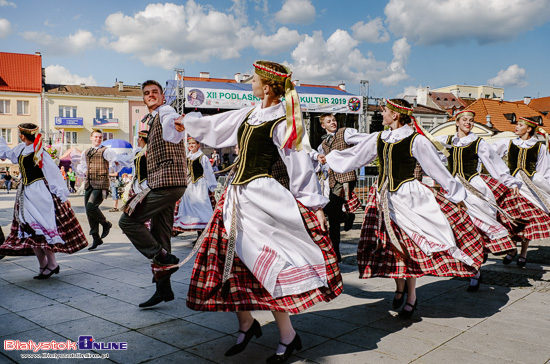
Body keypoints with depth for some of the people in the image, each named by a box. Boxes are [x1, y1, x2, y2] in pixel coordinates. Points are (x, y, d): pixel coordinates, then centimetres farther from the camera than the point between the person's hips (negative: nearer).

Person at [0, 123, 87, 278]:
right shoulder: (20, 150, 11)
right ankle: (43, 266, 15)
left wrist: (61, 195, -12)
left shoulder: (39, 153, -12)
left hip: (39, 193, -8)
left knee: (42, 229, -8)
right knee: (29, 231, 7)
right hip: (26, 194, 8)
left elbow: (54, 174, -11)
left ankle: (52, 264, 5)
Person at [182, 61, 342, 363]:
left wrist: (314, 205, -11)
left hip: (261, 196, -8)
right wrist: (187, 121, 40)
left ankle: (288, 337, 7)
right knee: (231, 261, 9)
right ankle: (246, 324, 27)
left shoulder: (281, 122, -9)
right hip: (236, 196, 8)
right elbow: (214, 126, 29)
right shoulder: (249, 115, 13)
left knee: (265, 264, -9)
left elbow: (300, 165, -11)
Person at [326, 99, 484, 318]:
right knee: (390, 245, 7)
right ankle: (400, 287, 29)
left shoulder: (415, 140, -7)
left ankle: (411, 296, 16)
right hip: (384, 199, 5)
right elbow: (353, 156, 21)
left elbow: (438, 169, -2)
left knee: (409, 245, -1)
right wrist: (329, 158, 28)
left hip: (407, 197, -5)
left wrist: (456, 194, 1)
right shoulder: (378, 139, 9)